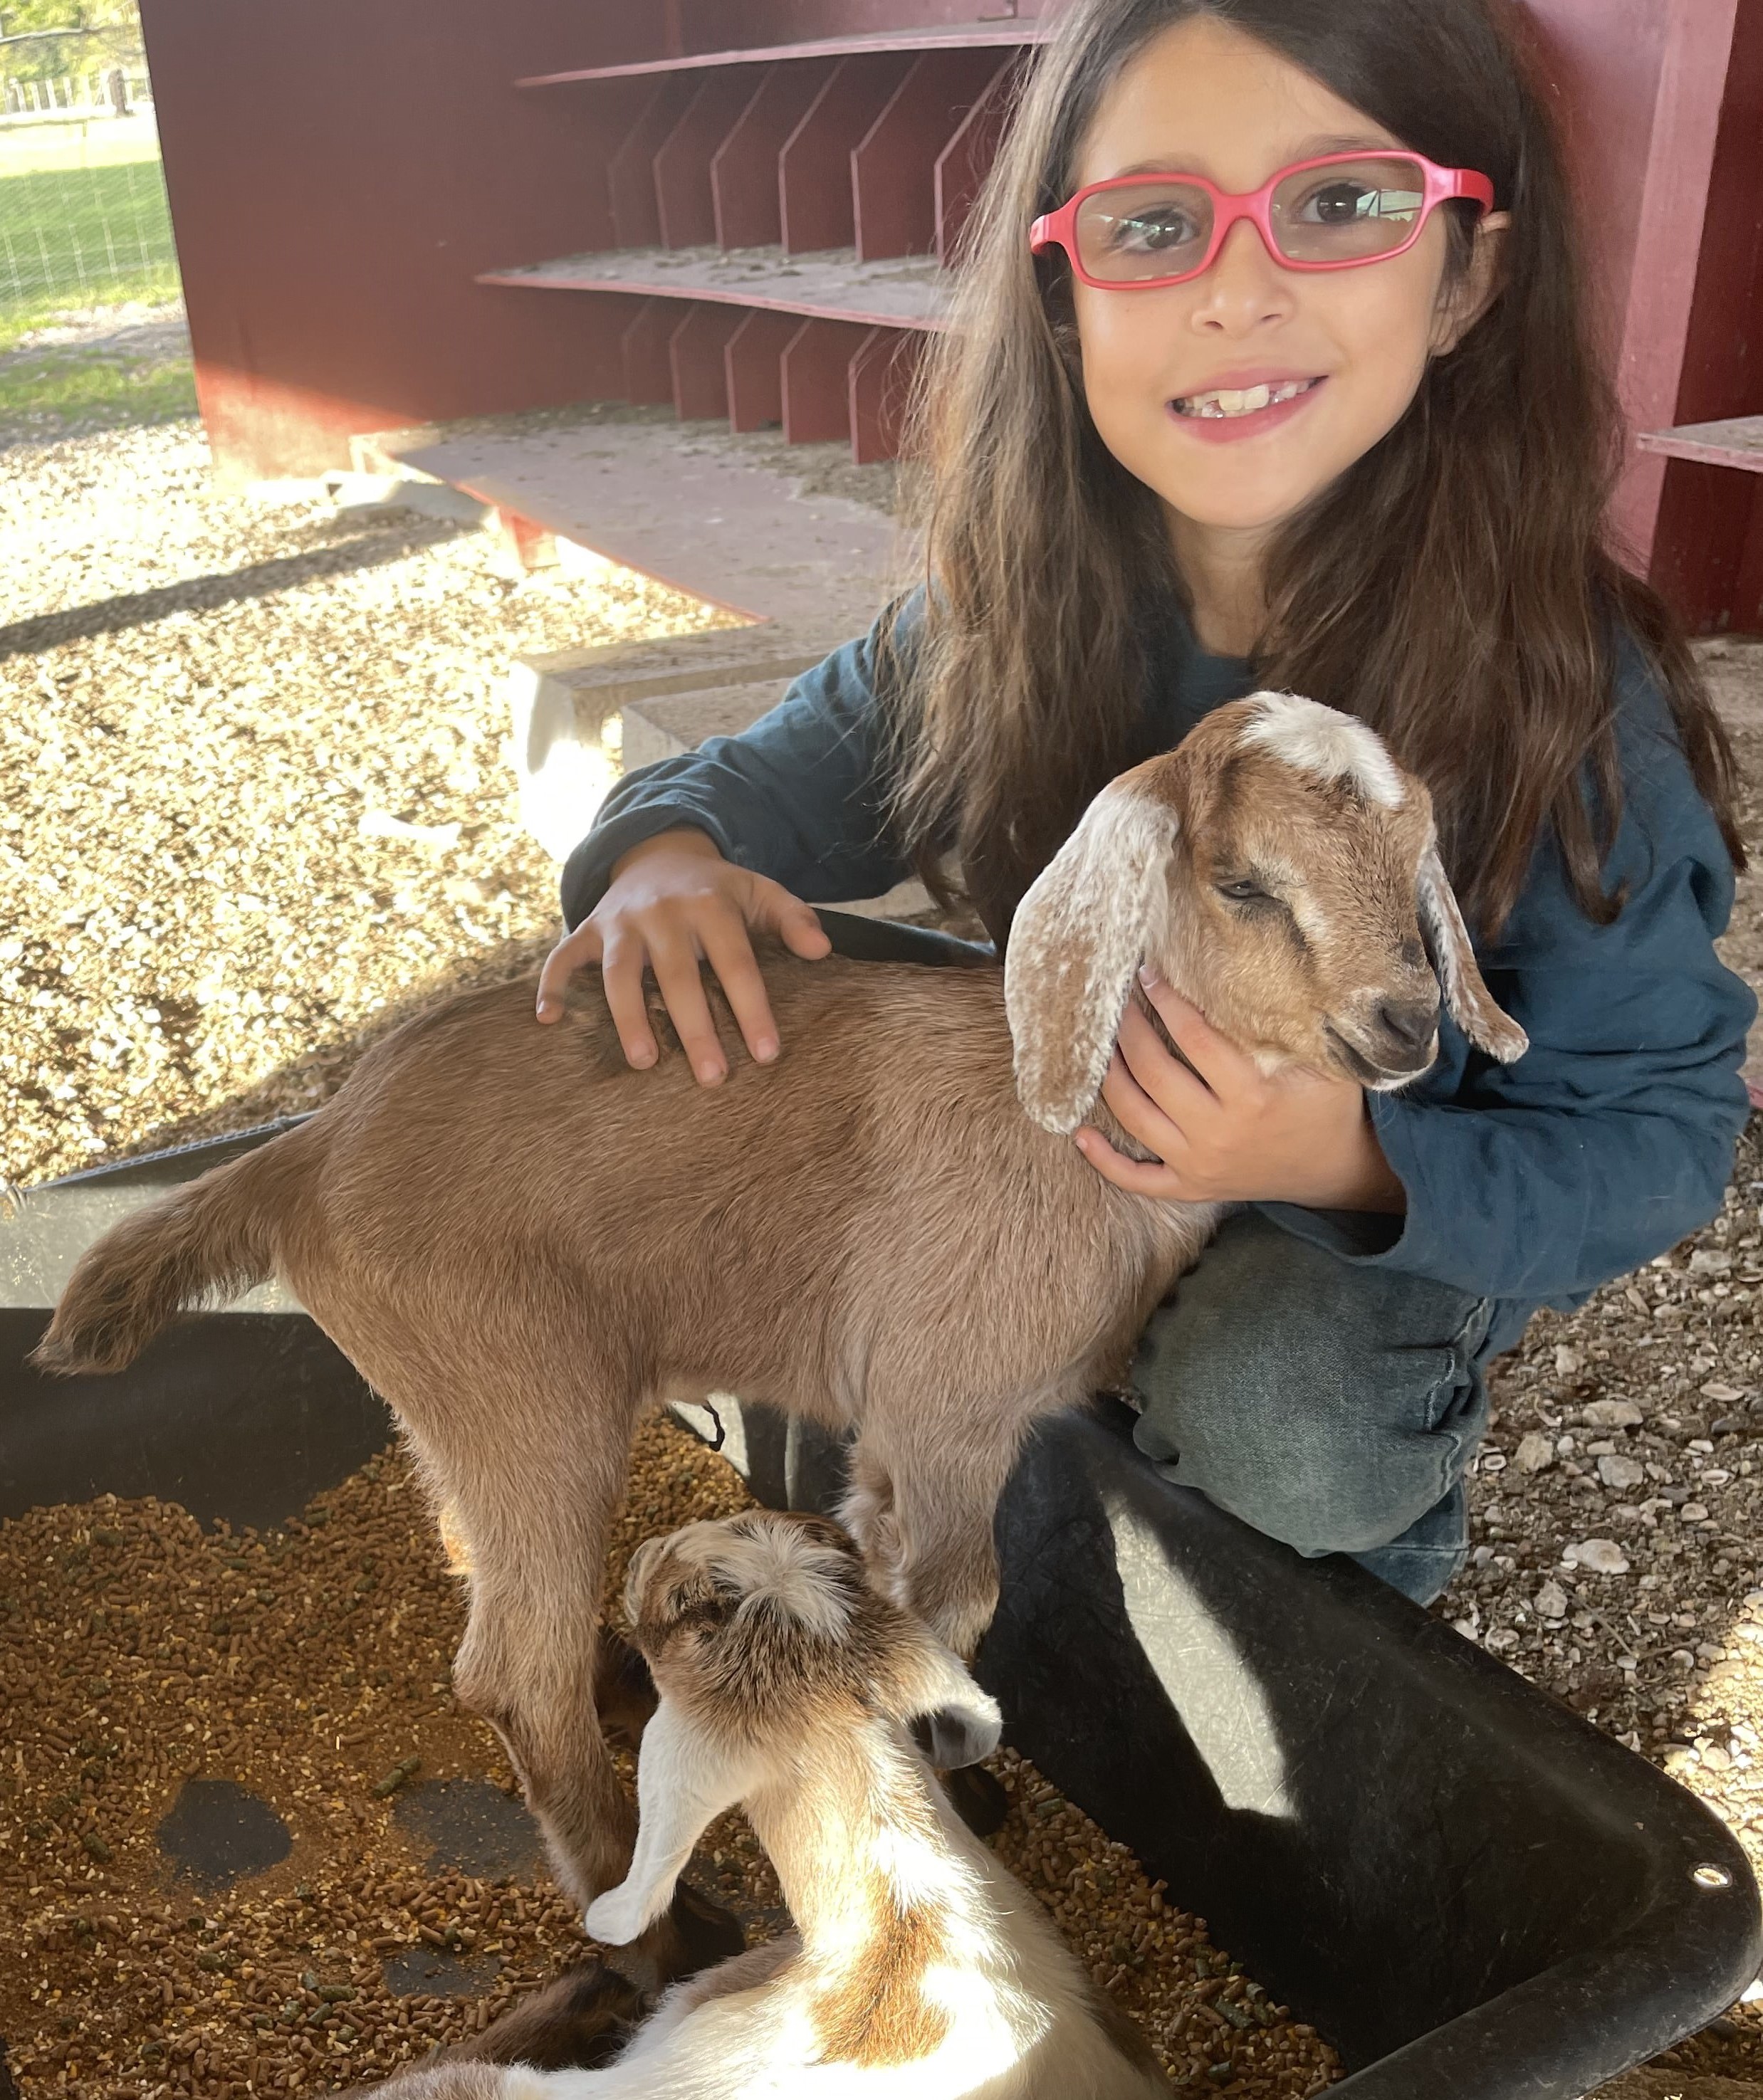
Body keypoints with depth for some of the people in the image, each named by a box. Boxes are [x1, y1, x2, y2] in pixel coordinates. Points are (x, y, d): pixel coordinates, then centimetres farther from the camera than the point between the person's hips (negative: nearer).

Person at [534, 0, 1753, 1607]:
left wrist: (1363, 1168, -38)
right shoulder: (1015, 606, -18)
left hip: (1409, 1213, -3)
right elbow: (791, 771, -4)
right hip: (1068, 1121, 4)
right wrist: (670, 854, -29)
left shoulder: (1565, 701, -27)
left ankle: (1388, 1542, 6)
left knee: (1270, 1422, -32)